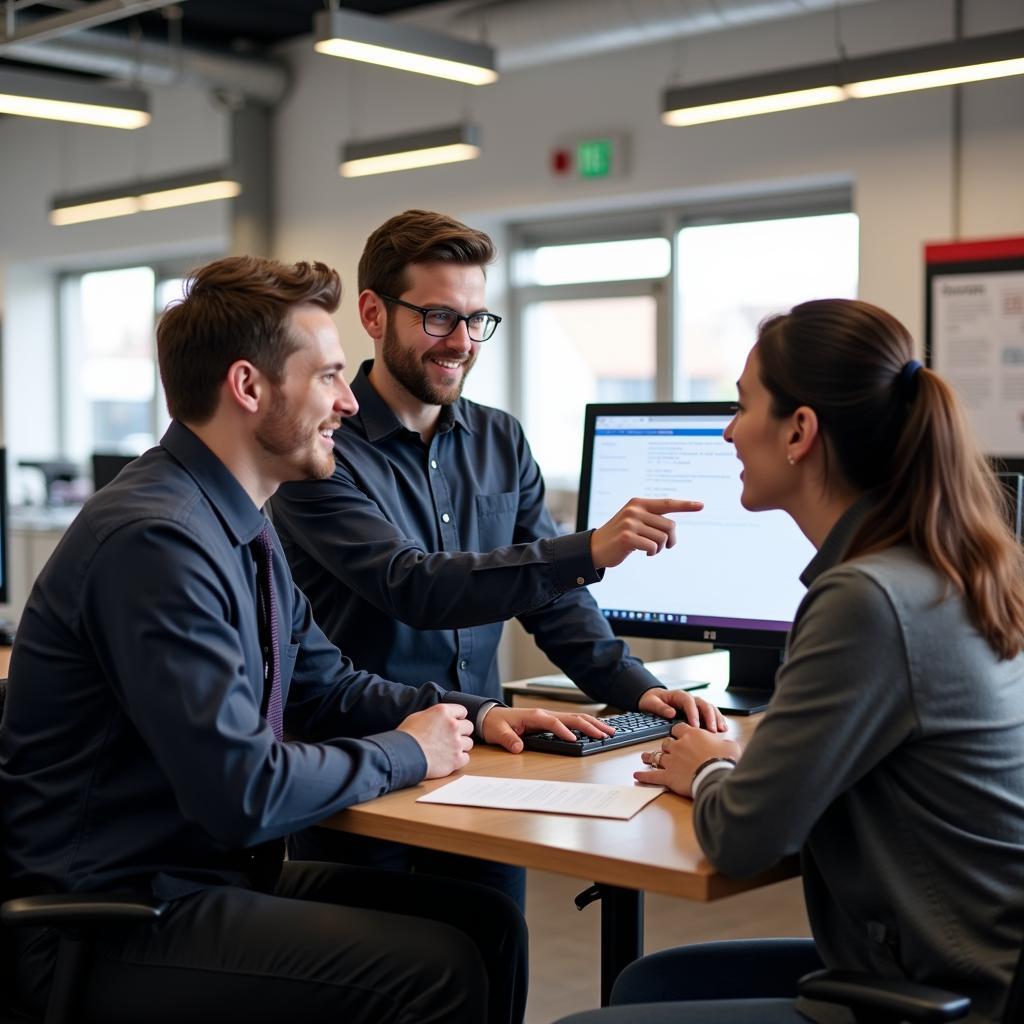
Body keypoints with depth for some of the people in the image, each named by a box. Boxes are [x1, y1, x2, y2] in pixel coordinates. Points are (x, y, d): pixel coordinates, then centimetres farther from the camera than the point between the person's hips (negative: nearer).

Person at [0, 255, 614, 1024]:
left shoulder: (243, 524, 8)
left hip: (215, 869, 9)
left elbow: (325, 685, 19)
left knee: (486, 920, 0)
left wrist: (476, 715, 5)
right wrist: (405, 753, -11)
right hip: (116, 920, -9)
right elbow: (245, 791, -27)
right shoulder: (157, 540, -24)